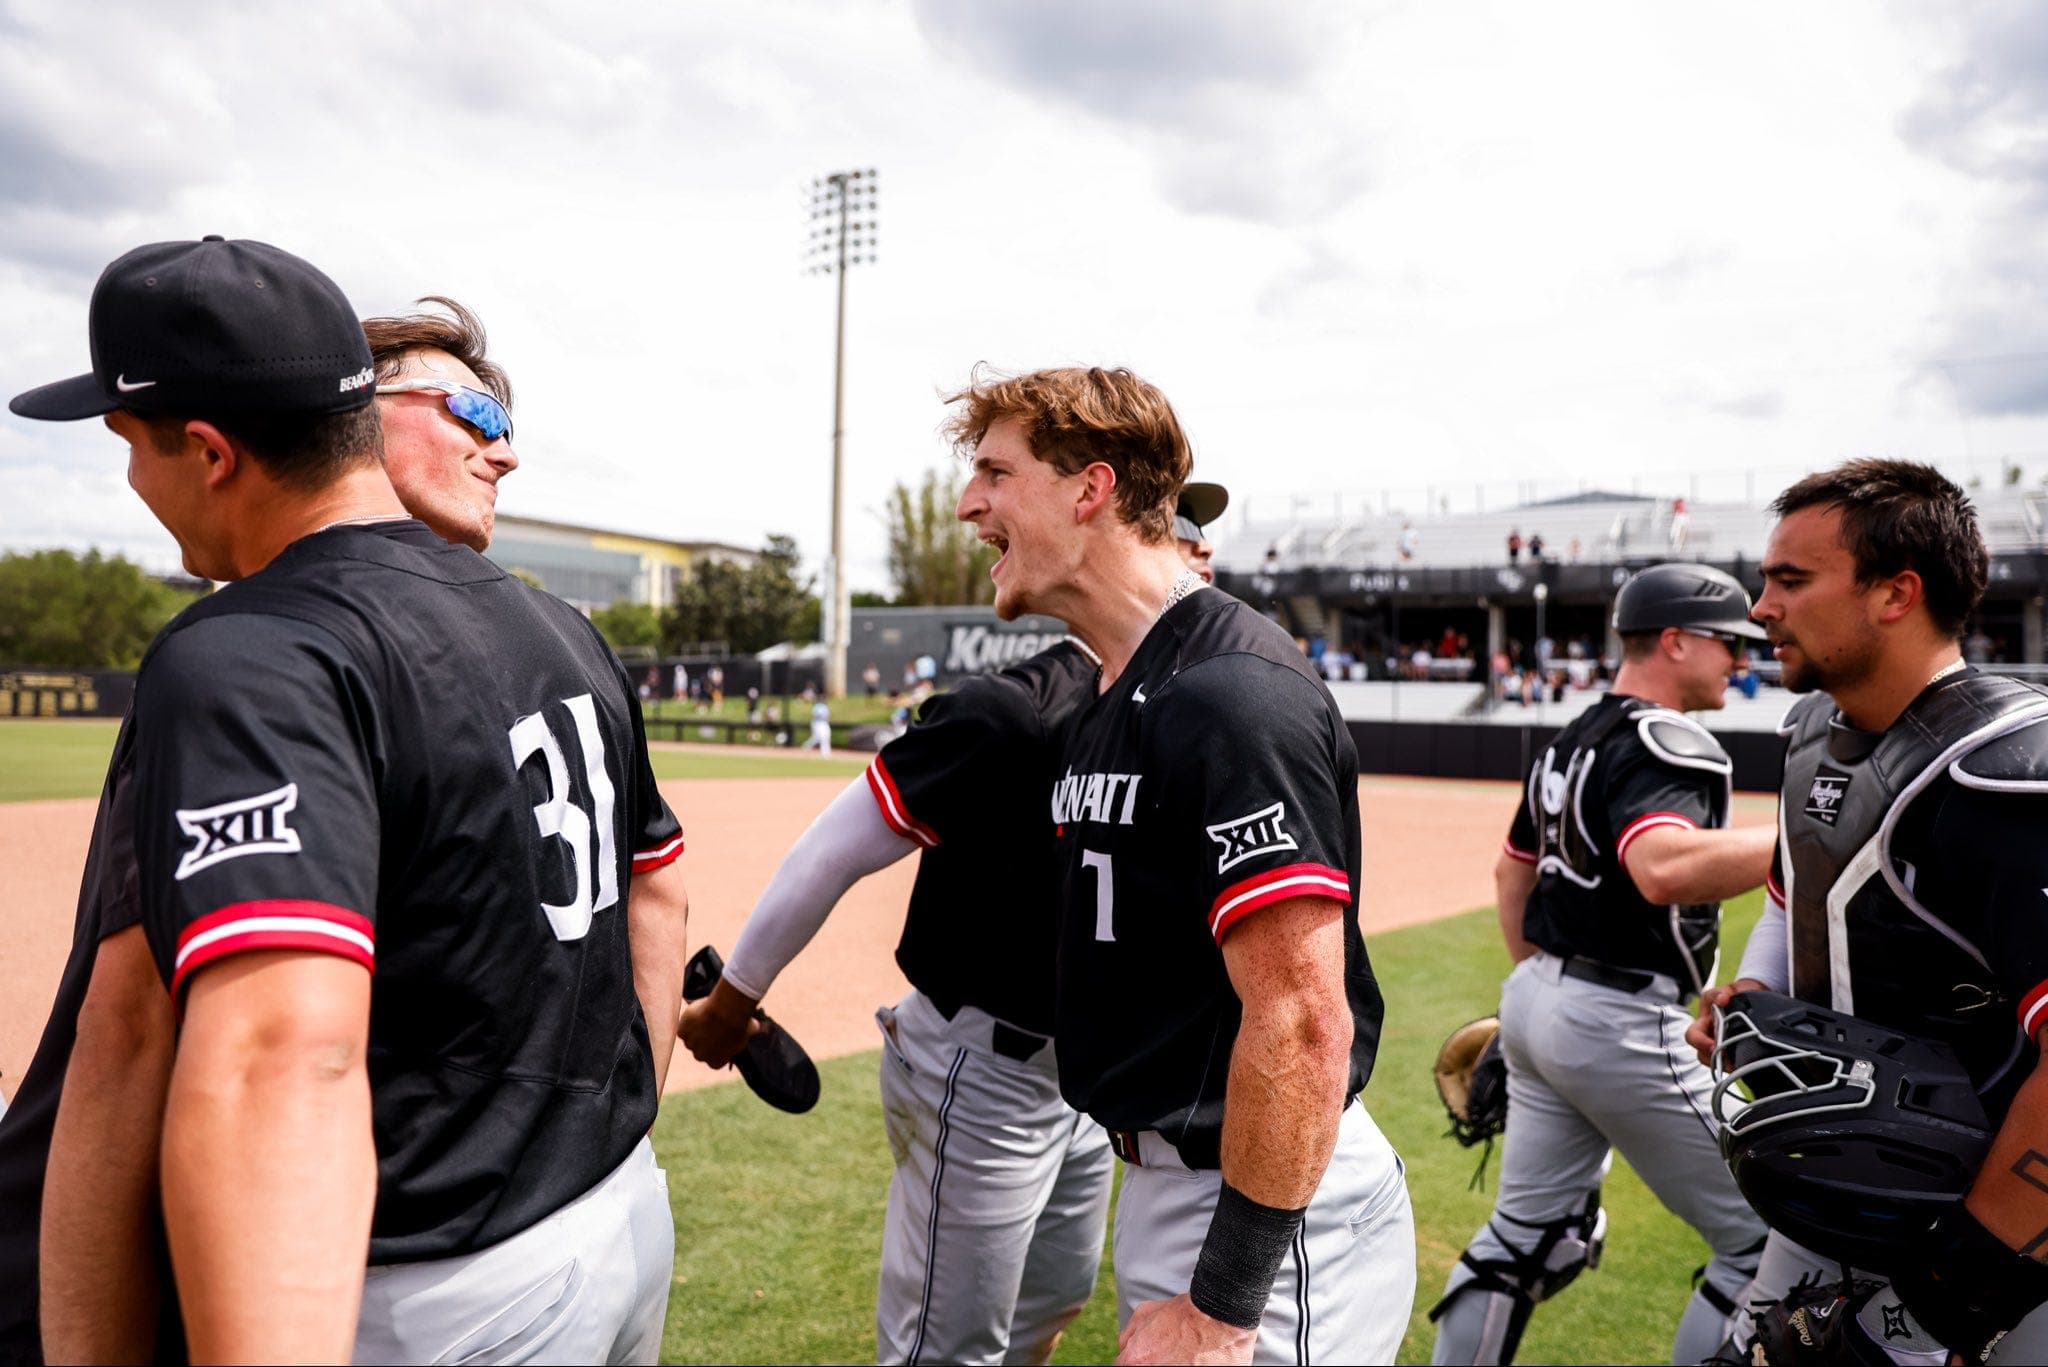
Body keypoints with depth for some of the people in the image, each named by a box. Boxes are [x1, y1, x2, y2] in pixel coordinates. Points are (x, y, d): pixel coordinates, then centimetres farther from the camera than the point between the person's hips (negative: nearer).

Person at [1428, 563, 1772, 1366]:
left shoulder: (1571, 742, 12)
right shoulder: (1663, 743, -16)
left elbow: (1513, 871, 22)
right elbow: (1663, 869, -36)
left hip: (1538, 1000, 9)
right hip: (1623, 1026, -9)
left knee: (1528, 1234, 18)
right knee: (1764, 1241, 7)